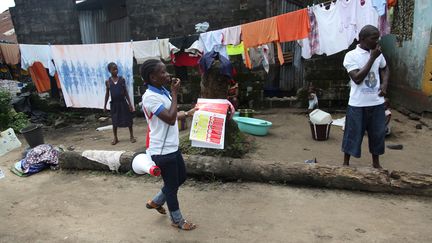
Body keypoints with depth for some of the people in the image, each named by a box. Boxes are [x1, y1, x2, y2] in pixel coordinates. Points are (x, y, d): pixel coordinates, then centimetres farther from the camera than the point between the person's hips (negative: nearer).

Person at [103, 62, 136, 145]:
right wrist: (105, 105, 3)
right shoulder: (108, 81, 0)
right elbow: (107, 94, 6)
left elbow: (126, 92, 1)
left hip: (123, 102, 0)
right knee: (115, 121, 8)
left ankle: (132, 136, 18)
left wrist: (130, 103, -2)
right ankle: (115, 138, 22)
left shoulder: (122, 79, -2)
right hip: (114, 103, 1)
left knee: (128, 119, 5)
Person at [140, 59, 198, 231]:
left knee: (181, 177, 22)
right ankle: (177, 220, 28)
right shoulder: (150, 97, -22)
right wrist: (175, 93, -22)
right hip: (162, 150, -9)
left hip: (172, 146, 9)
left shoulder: (163, 92, 8)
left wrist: (188, 113, 17)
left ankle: (156, 202, 40)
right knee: (172, 184, 7)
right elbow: (170, 119, -28)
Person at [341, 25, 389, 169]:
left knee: (378, 133, 15)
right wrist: (372, 58, -18)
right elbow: (357, 78, -20)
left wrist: (385, 84, 4)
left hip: (377, 102, 5)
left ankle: (376, 162, 33)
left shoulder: (378, 54, 5)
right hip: (358, 104, -5)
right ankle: (346, 163, 22)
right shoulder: (351, 56, -11)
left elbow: (385, 69, 23)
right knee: (353, 134, 5)